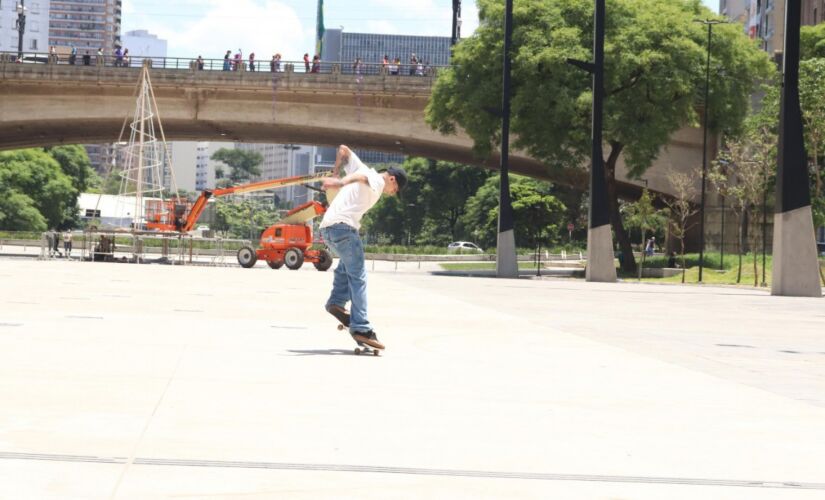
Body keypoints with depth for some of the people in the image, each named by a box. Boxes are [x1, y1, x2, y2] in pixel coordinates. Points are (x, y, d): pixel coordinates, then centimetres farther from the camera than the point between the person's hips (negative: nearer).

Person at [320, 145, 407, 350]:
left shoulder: (364, 170, 24)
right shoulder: (377, 181, 1)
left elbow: (343, 150, 30)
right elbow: (360, 177, -23)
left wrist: (335, 171, 33)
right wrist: (342, 182, -41)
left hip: (327, 226, 9)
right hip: (343, 226, -9)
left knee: (347, 264, 30)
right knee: (358, 277, -9)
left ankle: (336, 301, 14)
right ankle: (361, 327, -15)